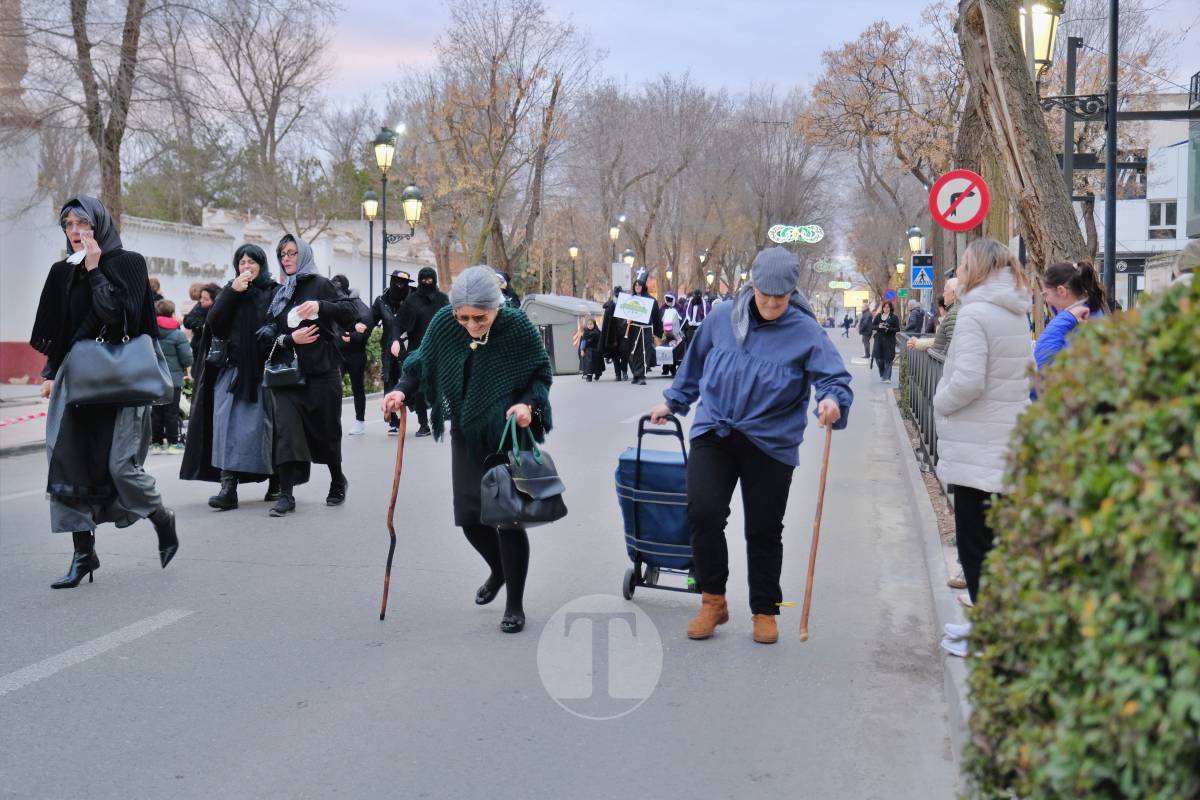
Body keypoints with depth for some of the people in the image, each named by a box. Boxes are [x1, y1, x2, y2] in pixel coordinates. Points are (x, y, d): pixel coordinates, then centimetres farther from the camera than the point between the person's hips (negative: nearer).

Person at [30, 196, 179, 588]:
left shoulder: (128, 263, -1)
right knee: (67, 462, -5)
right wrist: (50, 373, 9)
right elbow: (55, 331, 16)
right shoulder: (62, 273, 13)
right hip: (74, 377, 5)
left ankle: (164, 521, 18)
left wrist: (95, 270, -13)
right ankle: (83, 552, 2)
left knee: (119, 464, -10)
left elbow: (122, 313, -15)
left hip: (117, 379, -5)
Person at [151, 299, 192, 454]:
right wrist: (188, 371, 9)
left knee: (156, 411, 11)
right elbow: (187, 358, -10)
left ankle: (156, 442, 14)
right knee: (172, 411, 3)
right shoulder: (178, 334, -12)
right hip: (173, 377, -4)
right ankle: (172, 443, 8)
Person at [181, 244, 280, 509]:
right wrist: (232, 293, -9)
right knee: (228, 425, -8)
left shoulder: (275, 292, 5)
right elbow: (214, 324, -2)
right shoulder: (229, 291, 12)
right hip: (232, 368, 2)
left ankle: (275, 483, 14)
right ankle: (228, 487, -11)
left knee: (264, 425, 1)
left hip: (263, 369, -2)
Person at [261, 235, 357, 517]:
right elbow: (271, 334, 11)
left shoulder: (320, 284, 0)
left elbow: (350, 314, -9)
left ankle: (337, 482, 31)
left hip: (322, 371, -3)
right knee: (286, 430, -10)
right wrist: (290, 339, -9)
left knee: (326, 432, 8)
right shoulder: (279, 294, 14)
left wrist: (321, 306, -24)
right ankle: (286, 495, -11)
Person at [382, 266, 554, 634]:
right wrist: (401, 390, -15)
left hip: (509, 435, -4)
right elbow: (422, 363, 2)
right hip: (466, 435, 4)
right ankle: (499, 571, 40)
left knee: (508, 517, -3)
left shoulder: (517, 326, -20)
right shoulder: (444, 323, -13)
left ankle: (515, 606, 13)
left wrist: (528, 403, -25)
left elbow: (542, 374, -8)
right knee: (469, 516, 7)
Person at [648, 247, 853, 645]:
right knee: (703, 514, -15)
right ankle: (713, 601, 5)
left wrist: (832, 401, -37)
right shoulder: (722, 317, 1)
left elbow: (834, 378, -14)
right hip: (713, 434, 1)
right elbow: (695, 363, 17)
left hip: (771, 444, -1)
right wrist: (673, 402, 24)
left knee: (764, 531, 9)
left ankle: (765, 612, 27)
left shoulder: (805, 332, -8)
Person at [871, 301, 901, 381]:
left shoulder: (894, 317, -1)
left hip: (889, 340, -3)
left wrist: (889, 329, -19)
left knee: (888, 359, -4)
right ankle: (882, 375, 22)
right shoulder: (878, 316, 9)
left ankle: (887, 377, 4)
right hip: (879, 339, 3)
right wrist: (878, 326, -12)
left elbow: (897, 329, -4)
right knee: (878, 358, 0)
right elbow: (872, 326, 8)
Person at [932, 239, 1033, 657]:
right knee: (993, 540, 17)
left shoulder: (975, 313, -16)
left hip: (977, 449, -9)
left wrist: (940, 403, -5)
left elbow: (967, 382, -24)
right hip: (1009, 445, 9)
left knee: (975, 545, -1)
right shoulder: (1017, 315, 11)